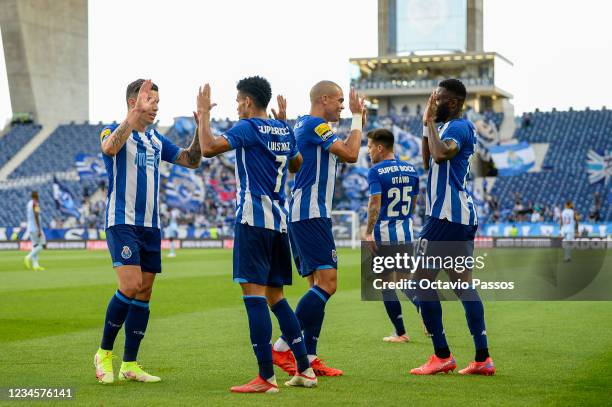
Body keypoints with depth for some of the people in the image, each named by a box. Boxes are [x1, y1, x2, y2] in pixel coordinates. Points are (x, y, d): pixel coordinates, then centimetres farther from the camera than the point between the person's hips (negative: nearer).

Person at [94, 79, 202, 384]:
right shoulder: (114, 131, -4)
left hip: (151, 226, 7)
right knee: (130, 286, -19)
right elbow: (109, 147, -29)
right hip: (122, 222, -7)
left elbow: (192, 160, 13)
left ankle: (129, 365, 12)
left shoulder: (156, 140, 15)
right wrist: (136, 113, -33)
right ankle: (104, 353, -1)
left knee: (144, 293, 5)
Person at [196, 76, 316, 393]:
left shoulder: (249, 127, -7)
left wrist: (203, 114, -4)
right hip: (279, 220, 8)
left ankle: (266, 377, -13)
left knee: (254, 293, -9)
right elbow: (296, 165, 33)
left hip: (254, 218, -8)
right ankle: (304, 369, 14)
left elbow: (209, 148, -19)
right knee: (275, 296, 14)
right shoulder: (284, 130, 15)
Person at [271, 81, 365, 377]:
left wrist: (359, 122, 24)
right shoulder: (315, 125, -10)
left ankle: (308, 358, 7)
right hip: (311, 214, -11)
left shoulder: (305, 125, 21)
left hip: (304, 214, 11)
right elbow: (350, 155, -16)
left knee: (318, 285, 9)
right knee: (327, 283, -15)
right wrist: (357, 117, -5)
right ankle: (282, 347, -16)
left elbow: (344, 153, 30)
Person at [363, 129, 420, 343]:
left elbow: (375, 204, -20)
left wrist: (368, 233, -18)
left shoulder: (376, 172, -10)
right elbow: (413, 204, 14)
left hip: (383, 234, -5)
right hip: (406, 233, 5)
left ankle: (400, 333, 8)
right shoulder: (411, 170, 8)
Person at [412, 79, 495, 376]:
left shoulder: (456, 127, -12)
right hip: (464, 217, 10)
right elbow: (428, 163, 27)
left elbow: (441, 155, -33)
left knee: (422, 281, -4)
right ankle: (482, 358, 8)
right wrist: (427, 125, 21)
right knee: (463, 285, 10)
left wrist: (430, 123, -20)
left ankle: (442, 356, -4)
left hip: (446, 216, -10)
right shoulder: (461, 127, 19)